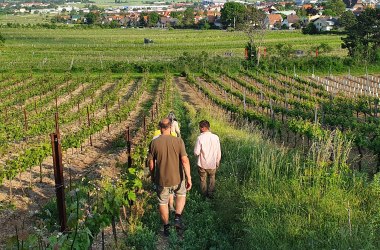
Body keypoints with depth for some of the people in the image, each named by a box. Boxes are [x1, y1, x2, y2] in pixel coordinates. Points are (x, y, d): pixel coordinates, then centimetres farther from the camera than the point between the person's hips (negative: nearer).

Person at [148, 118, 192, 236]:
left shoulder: (154, 143, -9)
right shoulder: (178, 141, -13)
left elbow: (151, 163, -2)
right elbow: (185, 160, -17)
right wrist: (188, 178, -10)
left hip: (162, 179, 0)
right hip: (177, 178, 0)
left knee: (163, 202, 19)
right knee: (181, 195, 29)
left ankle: (166, 227, 30)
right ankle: (178, 218, 14)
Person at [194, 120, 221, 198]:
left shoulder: (200, 138, -20)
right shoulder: (216, 137, -11)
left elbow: (196, 153, -17)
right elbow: (218, 152, -3)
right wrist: (217, 162, 11)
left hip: (202, 164, -2)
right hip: (212, 164, 2)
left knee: (203, 180, 19)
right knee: (212, 179, 25)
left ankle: (204, 195, 31)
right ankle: (211, 193, 31)